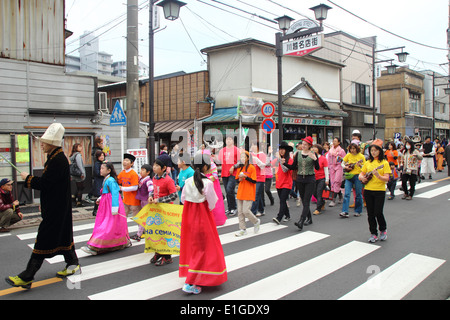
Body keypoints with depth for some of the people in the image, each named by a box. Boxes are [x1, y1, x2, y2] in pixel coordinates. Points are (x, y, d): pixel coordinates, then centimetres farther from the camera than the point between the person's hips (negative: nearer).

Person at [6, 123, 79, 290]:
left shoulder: (58, 160, -21)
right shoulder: (55, 157, 11)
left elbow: (44, 183, -25)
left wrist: (28, 178, -7)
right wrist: (44, 204, 21)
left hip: (55, 209, -10)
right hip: (59, 206, 10)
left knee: (43, 240, -4)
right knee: (62, 235, 18)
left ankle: (27, 277, 3)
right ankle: (72, 264, 30)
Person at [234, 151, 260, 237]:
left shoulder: (251, 168, -9)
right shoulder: (239, 168, 10)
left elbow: (254, 181, -12)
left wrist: (245, 177, -21)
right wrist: (240, 179, -5)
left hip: (249, 193, -6)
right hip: (240, 192, 6)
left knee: (246, 211, -10)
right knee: (240, 211, 5)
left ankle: (256, 222, 17)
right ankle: (243, 229, 16)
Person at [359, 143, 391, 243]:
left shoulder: (384, 163, -2)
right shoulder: (368, 162, 10)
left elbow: (386, 179, -10)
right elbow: (361, 175, 13)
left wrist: (378, 175, -27)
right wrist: (362, 178, -9)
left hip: (380, 191, -4)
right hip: (368, 191, 4)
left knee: (378, 213, -6)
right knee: (370, 213, 6)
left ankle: (383, 229, 20)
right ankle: (373, 234, 17)